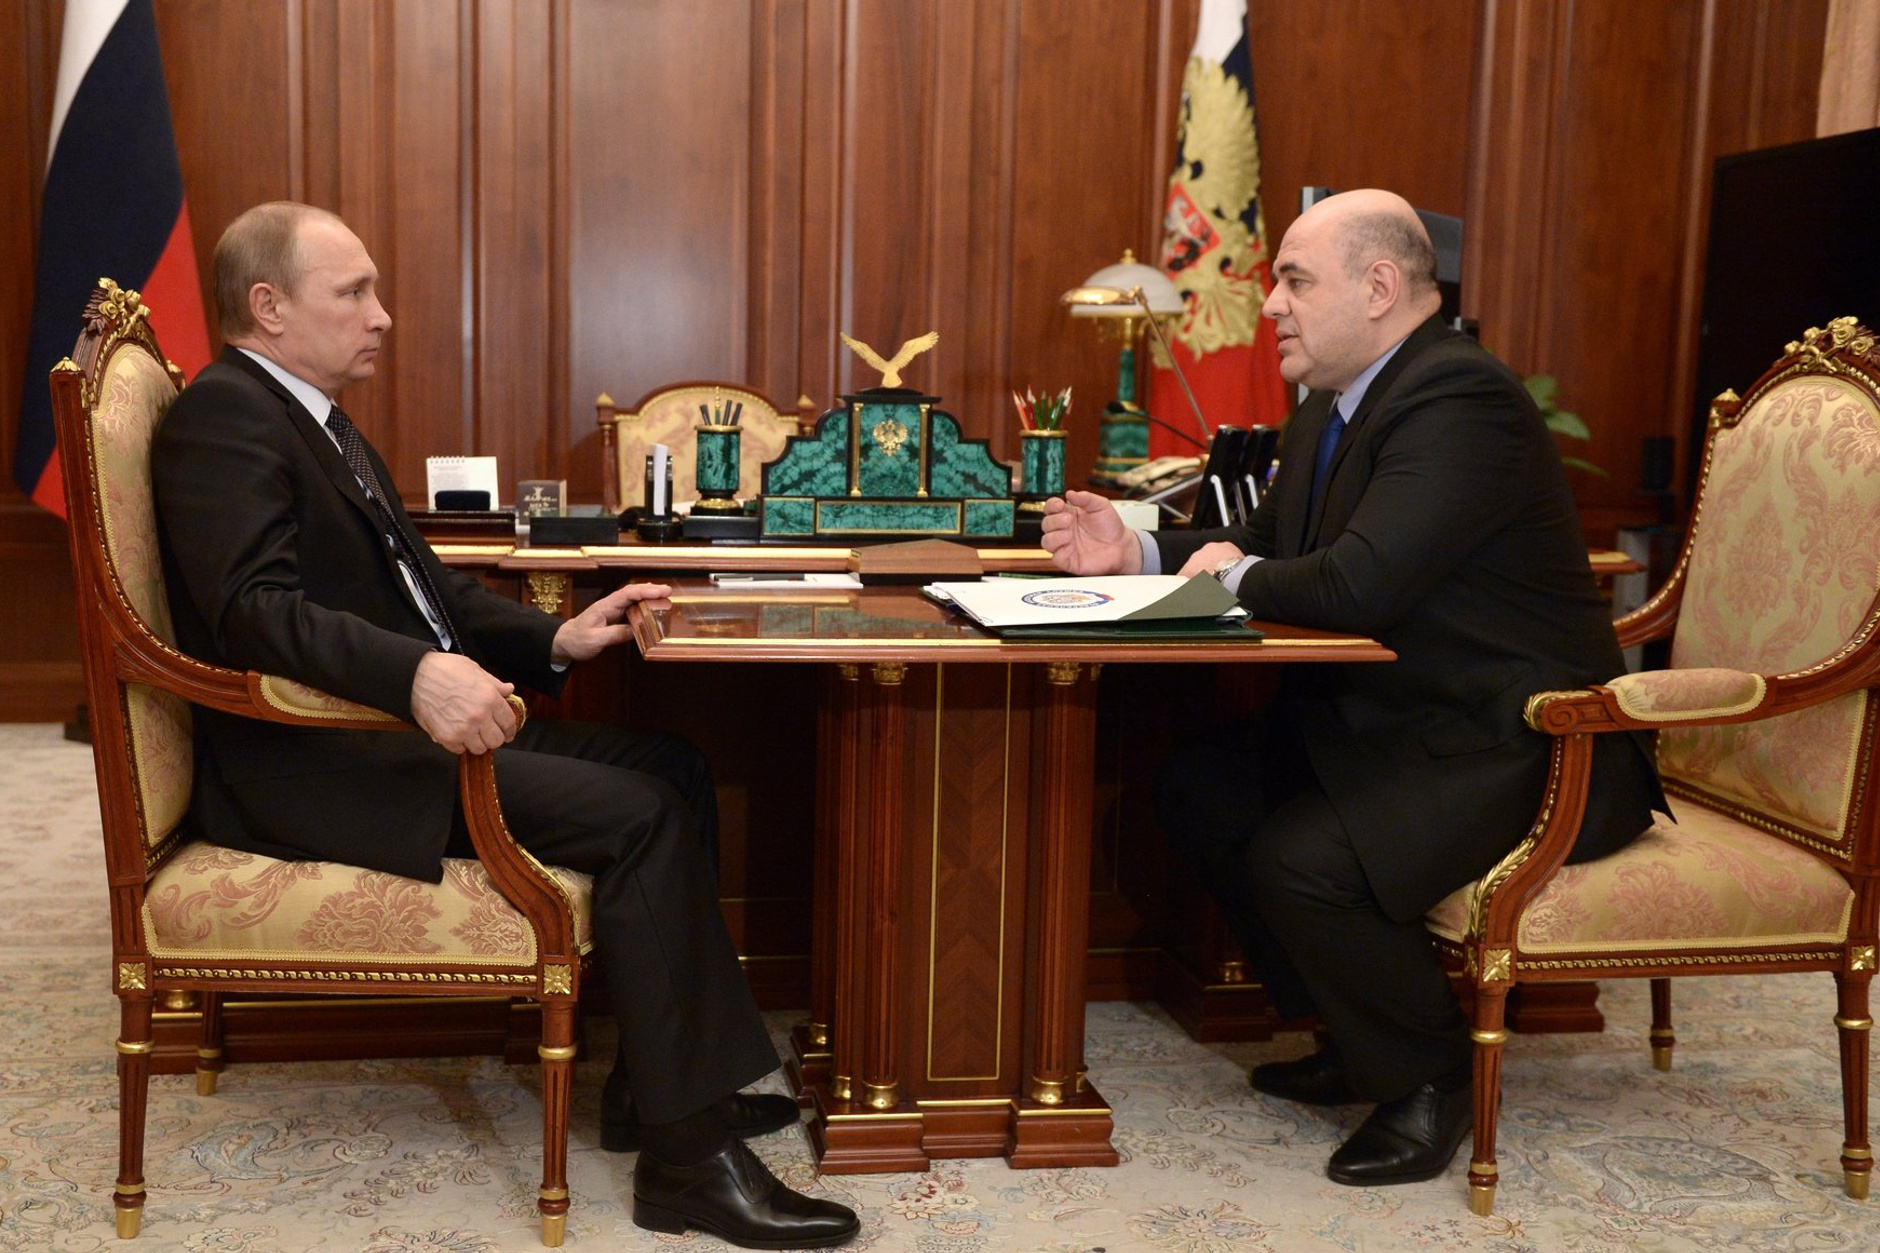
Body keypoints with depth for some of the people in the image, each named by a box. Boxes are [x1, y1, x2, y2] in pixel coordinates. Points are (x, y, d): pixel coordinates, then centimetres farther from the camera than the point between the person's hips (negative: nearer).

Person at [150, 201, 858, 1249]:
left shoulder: (319, 423, 20)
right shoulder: (222, 420, -12)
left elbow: (427, 585, 20)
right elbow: (255, 607, -27)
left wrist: (556, 639, 4)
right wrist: (416, 674, -42)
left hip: (399, 723, 10)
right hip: (317, 761, -10)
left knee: (675, 770, 3)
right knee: (638, 816, -21)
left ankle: (655, 1084, 7)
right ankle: (687, 1154, -14)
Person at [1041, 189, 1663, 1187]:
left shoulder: (1460, 398, -22)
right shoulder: (1332, 408, 10)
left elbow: (1356, 586, -32)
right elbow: (1266, 542, 18)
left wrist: (1237, 575, -12)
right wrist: (1136, 553, 2)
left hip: (1513, 749, -10)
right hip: (1387, 714, 11)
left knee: (1301, 862, -27)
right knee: (1198, 791, 4)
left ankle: (1427, 1080, 2)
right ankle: (1352, 1036, 17)